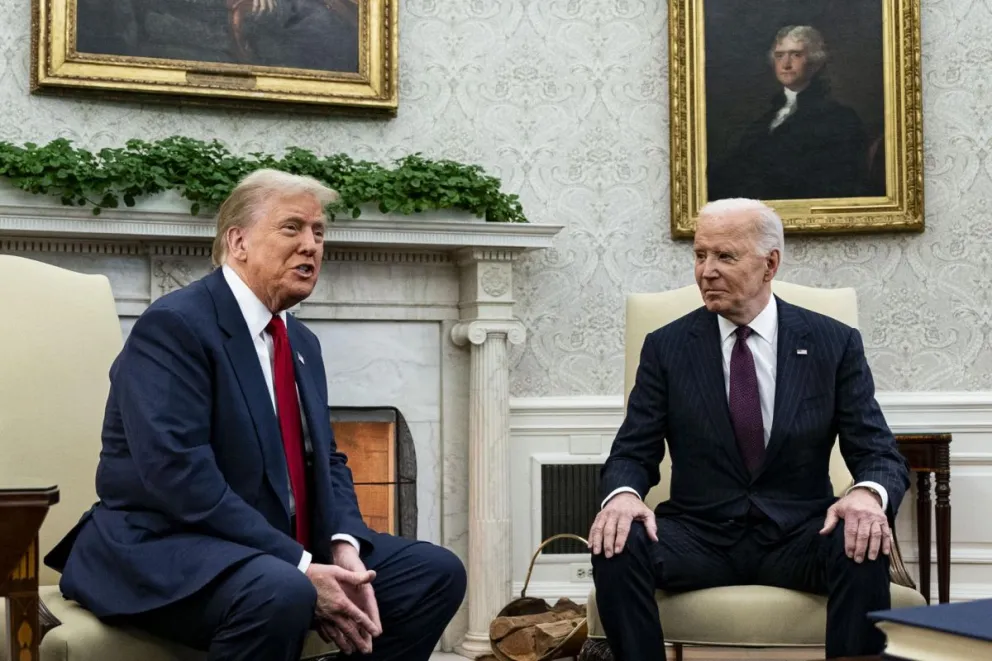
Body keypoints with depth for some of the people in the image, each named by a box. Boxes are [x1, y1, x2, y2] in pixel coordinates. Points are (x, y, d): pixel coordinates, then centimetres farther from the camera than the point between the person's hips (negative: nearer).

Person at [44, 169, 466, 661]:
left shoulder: (302, 342, 15)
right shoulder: (174, 325, -14)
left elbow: (326, 460, 14)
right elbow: (180, 476, -24)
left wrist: (343, 547, -8)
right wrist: (299, 569, -25)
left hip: (286, 548, 9)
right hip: (167, 550, -8)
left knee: (436, 573, 0)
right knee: (280, 594, -37)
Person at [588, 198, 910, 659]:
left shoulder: (834, 344, 3)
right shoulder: (666, 347, 4)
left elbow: (880, 455, 0)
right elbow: (633, 453, 3)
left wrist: (869, 494, -25)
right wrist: (623, 495, -22)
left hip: (799, 536, 0)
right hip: (699, 534, 1)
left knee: (863, 547, -32)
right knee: (617, 547, -28)